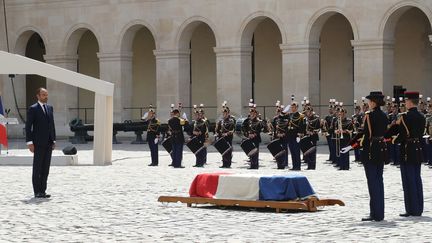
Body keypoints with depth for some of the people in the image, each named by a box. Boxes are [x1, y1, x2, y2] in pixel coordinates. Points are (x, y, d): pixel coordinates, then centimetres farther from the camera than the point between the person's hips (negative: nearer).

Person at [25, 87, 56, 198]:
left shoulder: (50, 108, 13)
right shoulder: (33, 109, -6)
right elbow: (28, 127, -8)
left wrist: (53, 140, 11)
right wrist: (29, 142, -14)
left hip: (48, 143, 6)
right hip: (38, 143, -6)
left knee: (45, 168, 6)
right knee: (37, 168, -2)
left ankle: (43, 190, 11)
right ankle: (37, 192, 1)